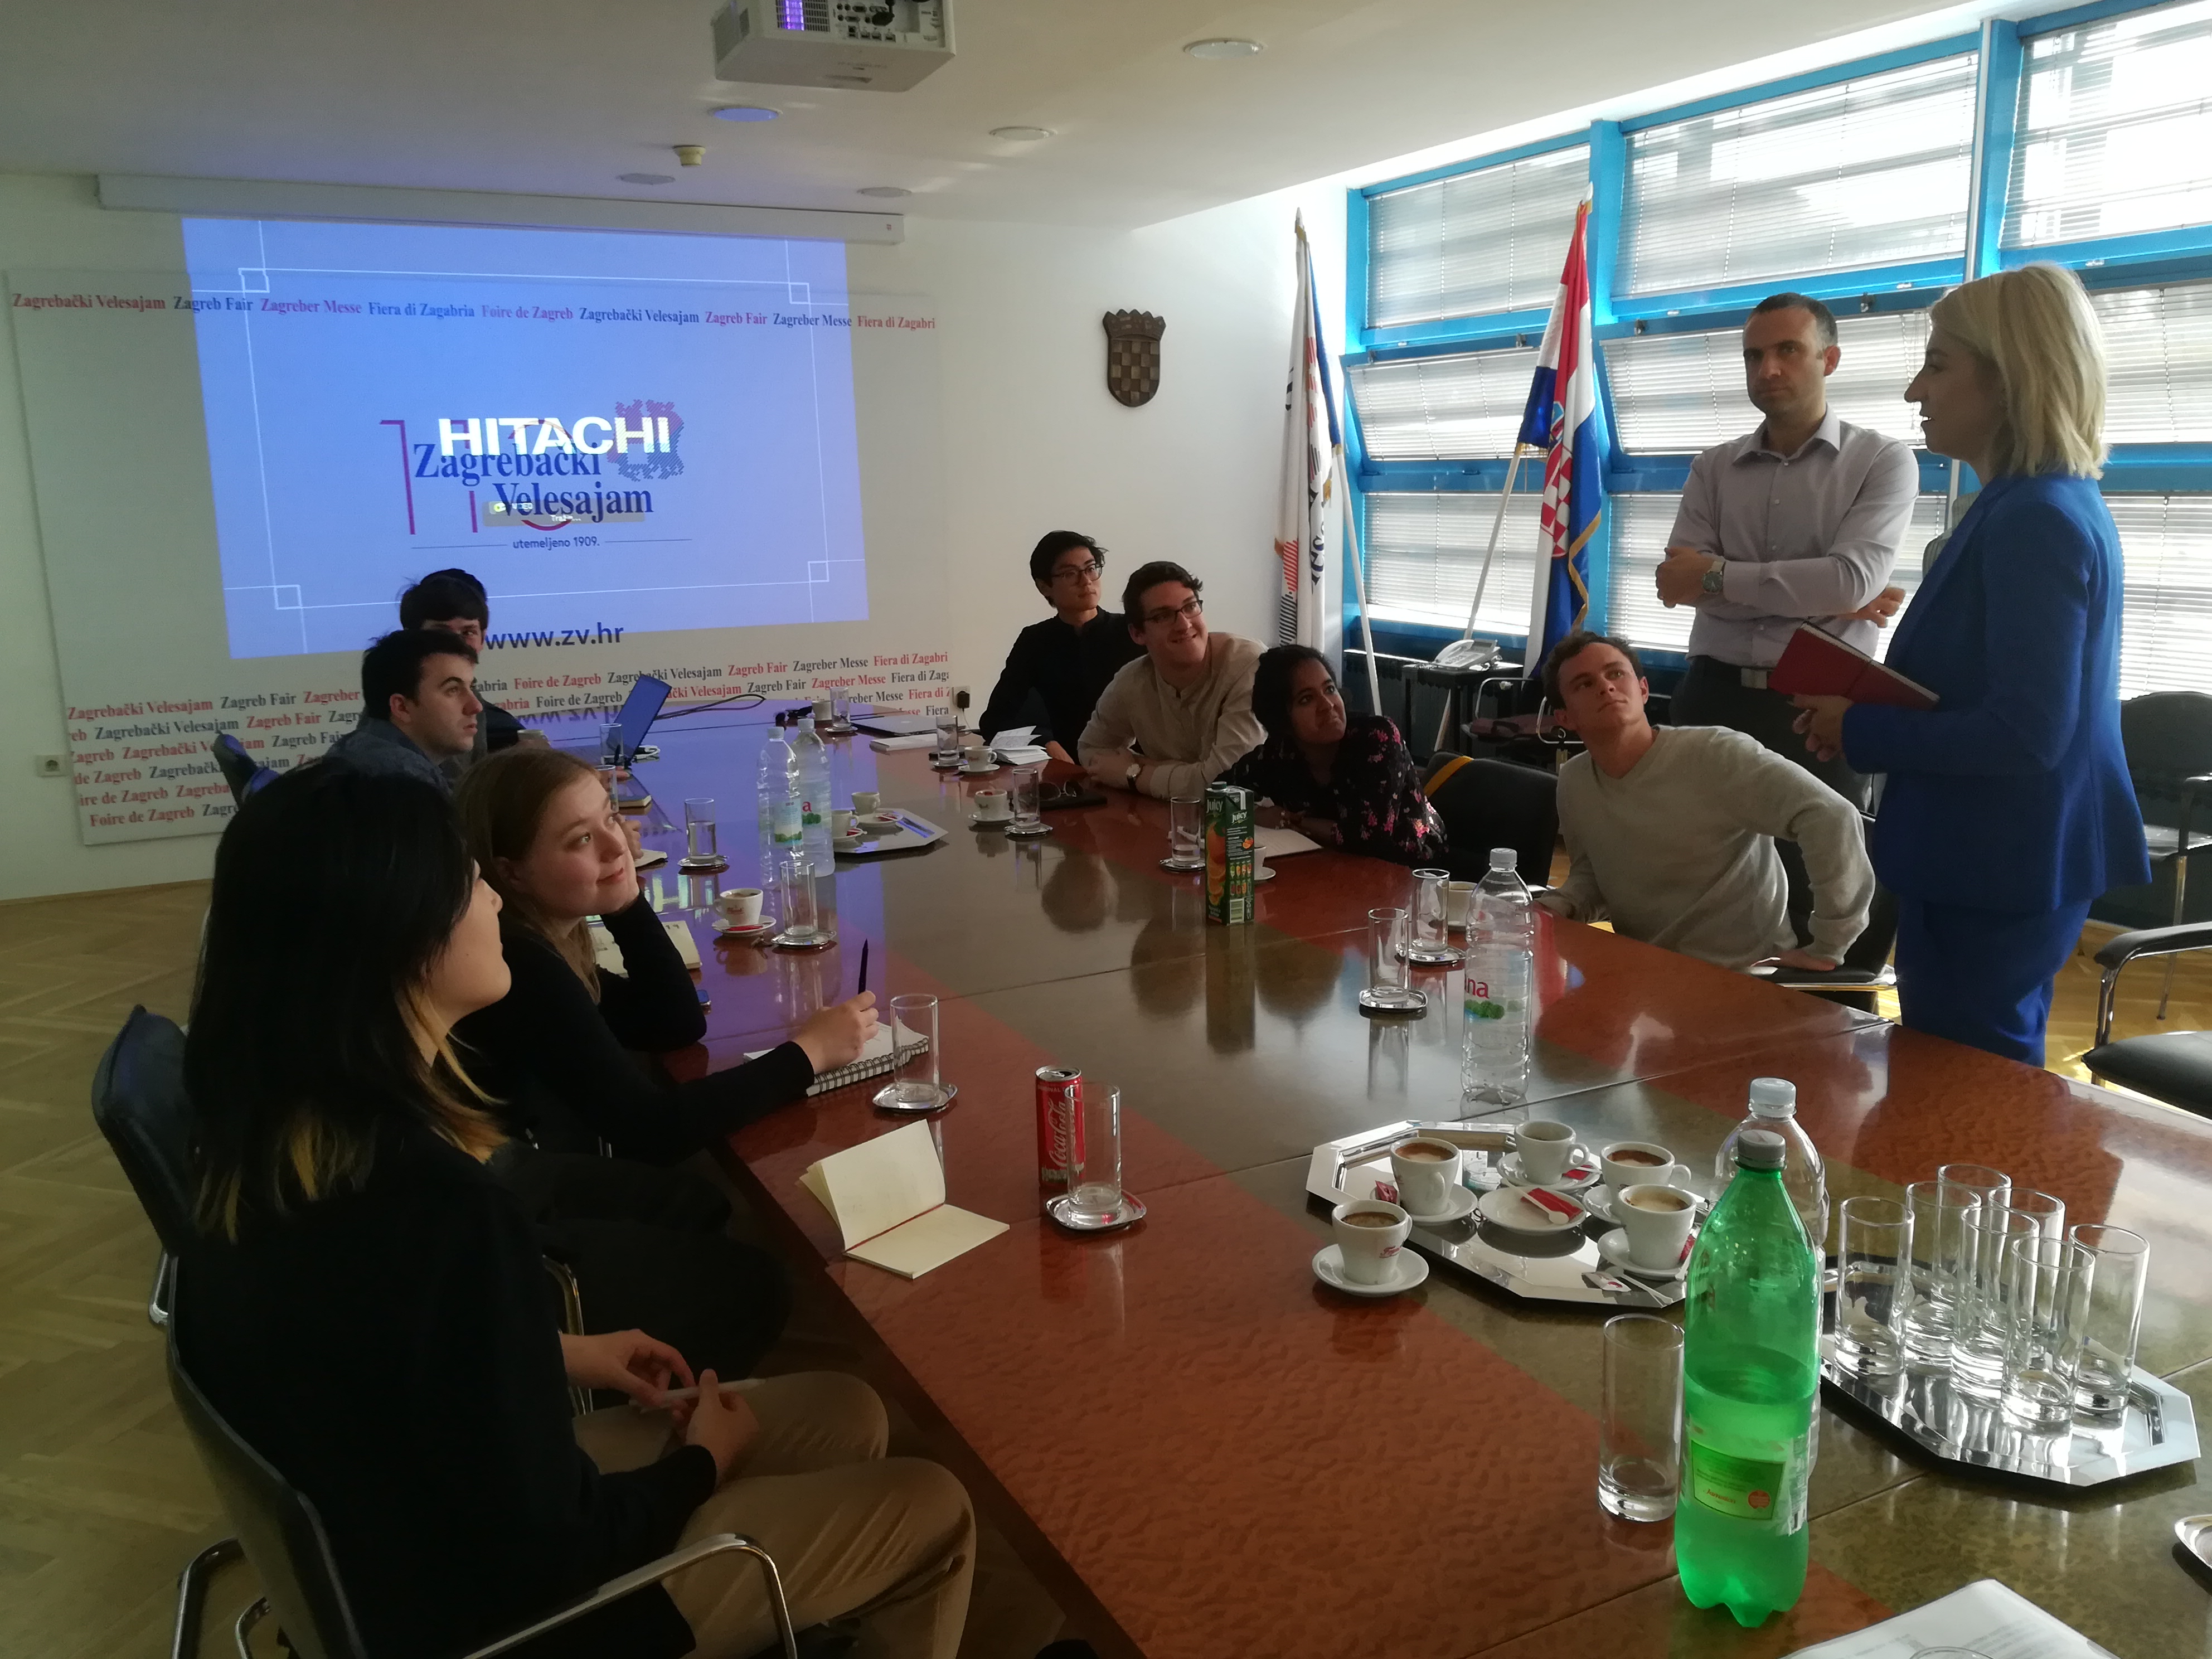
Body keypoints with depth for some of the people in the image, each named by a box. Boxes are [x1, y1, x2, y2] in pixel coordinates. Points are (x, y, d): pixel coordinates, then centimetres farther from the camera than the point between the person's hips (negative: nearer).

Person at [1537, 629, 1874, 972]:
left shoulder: (1715, 756, -20)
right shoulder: (1572, 783, 2)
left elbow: (1832, 817, -27)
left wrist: (1827, 950, -22)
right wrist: (1555, 908, -4)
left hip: (1748, 977, -6)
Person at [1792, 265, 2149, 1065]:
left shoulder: (2033, 521, -21)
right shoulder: (2054, 505, 11)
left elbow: (2024, 735, -26)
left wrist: (1860, 732, -15)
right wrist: (1865, 706, 3)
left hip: (1996, 875, -10)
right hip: (2008, 863, 10)